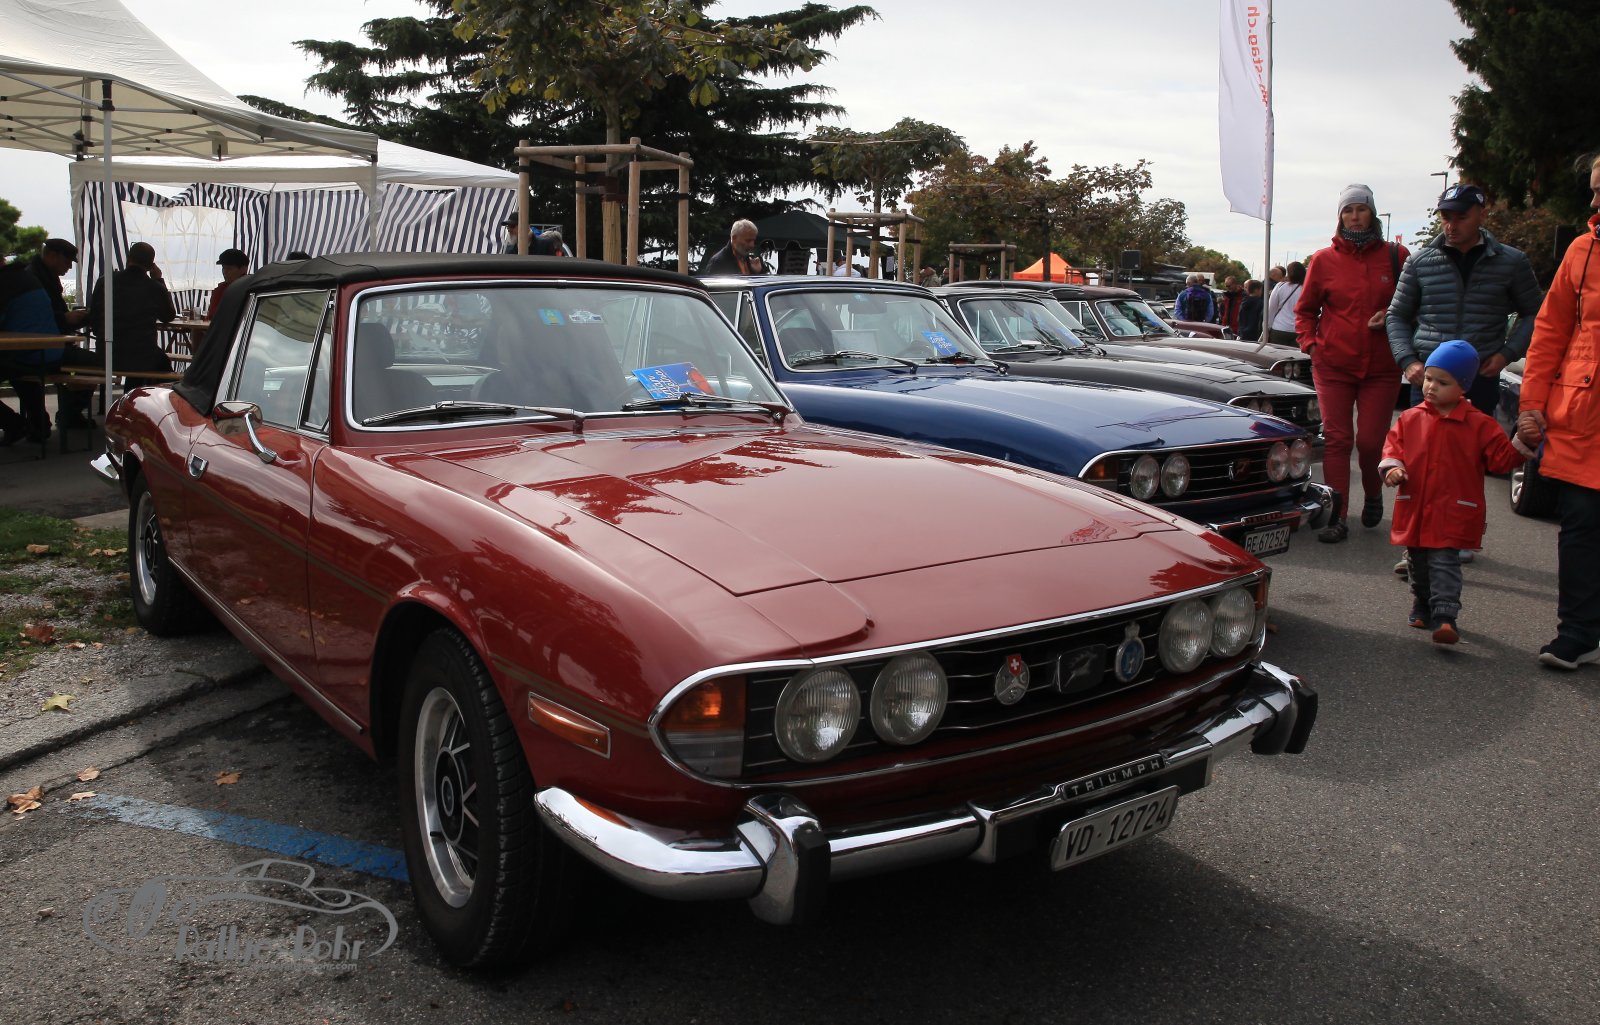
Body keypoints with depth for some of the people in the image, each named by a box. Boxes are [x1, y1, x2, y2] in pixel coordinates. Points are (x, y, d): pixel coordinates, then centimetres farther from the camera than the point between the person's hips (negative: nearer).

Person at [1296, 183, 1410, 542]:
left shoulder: (1396, 256, 5)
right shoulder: (1324, 259, 5)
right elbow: (1305, 309, 14)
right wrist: (1309, 343, 0)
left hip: (1381, 367, 0)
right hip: (1333, 365, 0)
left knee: (1370, 441, -1)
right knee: (1336, 439, -2)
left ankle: (1373, 493, 29)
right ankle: (1338, 516, 1)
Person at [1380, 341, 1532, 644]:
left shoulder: (1479, 424, -2)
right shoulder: (1410, 419, 5)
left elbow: (1501, 459, -1)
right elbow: (1393, 445, 10)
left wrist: (1523, 445, -17)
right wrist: (1392, 466, -8)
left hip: (1453, 514, -4)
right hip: (1414, 510, 4)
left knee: (1444, 562, -11)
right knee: (1418, 563, 17)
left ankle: (1445, 618, -13)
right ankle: (1423, 608, 35)